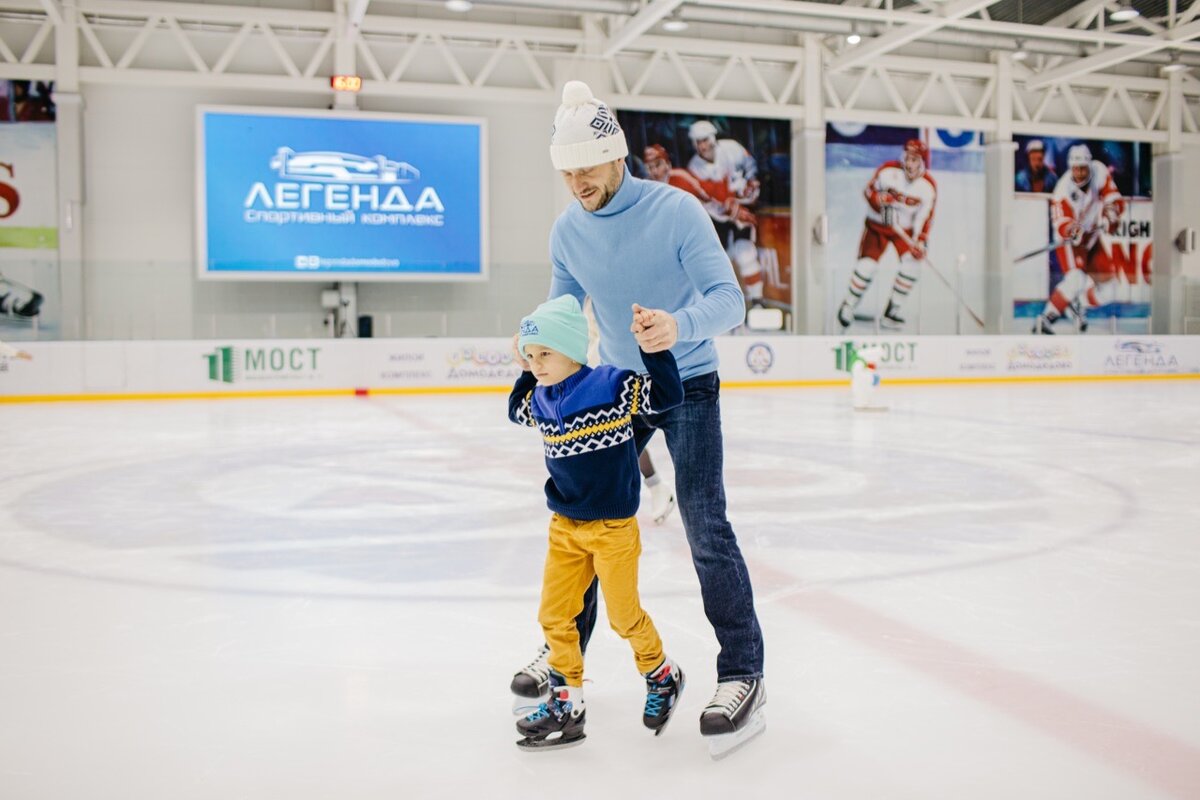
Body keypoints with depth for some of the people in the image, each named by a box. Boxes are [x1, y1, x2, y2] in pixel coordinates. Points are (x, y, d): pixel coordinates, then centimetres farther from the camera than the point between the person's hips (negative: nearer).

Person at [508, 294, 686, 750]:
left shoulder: (612, 386, -17)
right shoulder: (541, 401, 3)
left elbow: (668, 395, -20)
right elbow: (516, 410, 25)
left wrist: (653, 349, -29)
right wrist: (525, 376, 13)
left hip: (612, 527, -6)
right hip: (565, 527, 6)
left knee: (625, 615, 6)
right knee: (553, 615, 6)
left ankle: (662, 678, 33)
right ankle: (566, 704, 20)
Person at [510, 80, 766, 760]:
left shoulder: (676, 210, -18)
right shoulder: (568, 230, -1)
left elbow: (727, 298, -24)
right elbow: (560, 312, 11)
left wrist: (679, 325, -45)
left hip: (687, 385, -5)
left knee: (705, 524, -14)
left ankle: (744, 673, -4)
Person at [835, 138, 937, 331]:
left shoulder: (928, 187, -15)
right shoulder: (888, 171, -19)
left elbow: (924, 219, -13)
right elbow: (870, 190, -6)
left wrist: (920, 243, -25)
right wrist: (880, 202, -26)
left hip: (906, 228, 2)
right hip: (878, 224, -2)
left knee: (912, 262, -17)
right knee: (868, 264, -14)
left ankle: (893, 310, -5)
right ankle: (848, 305, 7)